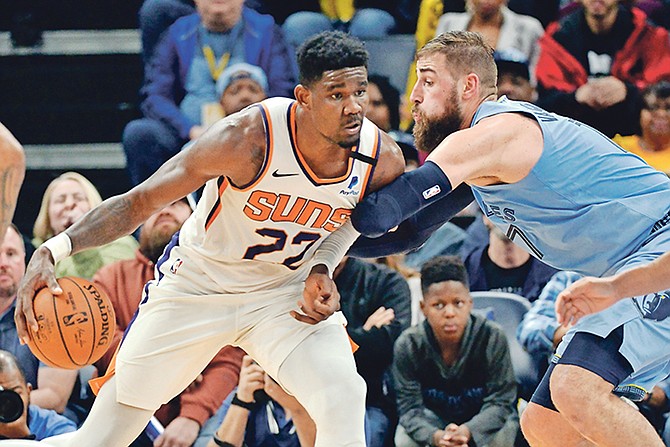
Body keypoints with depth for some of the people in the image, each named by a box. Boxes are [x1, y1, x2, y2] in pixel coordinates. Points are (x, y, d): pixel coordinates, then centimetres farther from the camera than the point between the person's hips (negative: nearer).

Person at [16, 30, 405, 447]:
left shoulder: (384, 160, -19)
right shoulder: (248, 137, -31)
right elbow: (139, 202, -24)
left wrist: (323, 268, -12)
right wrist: (52, 251, -37)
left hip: (285, 291, 3)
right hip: (196, 284, -3)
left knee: (345, 404, -23)